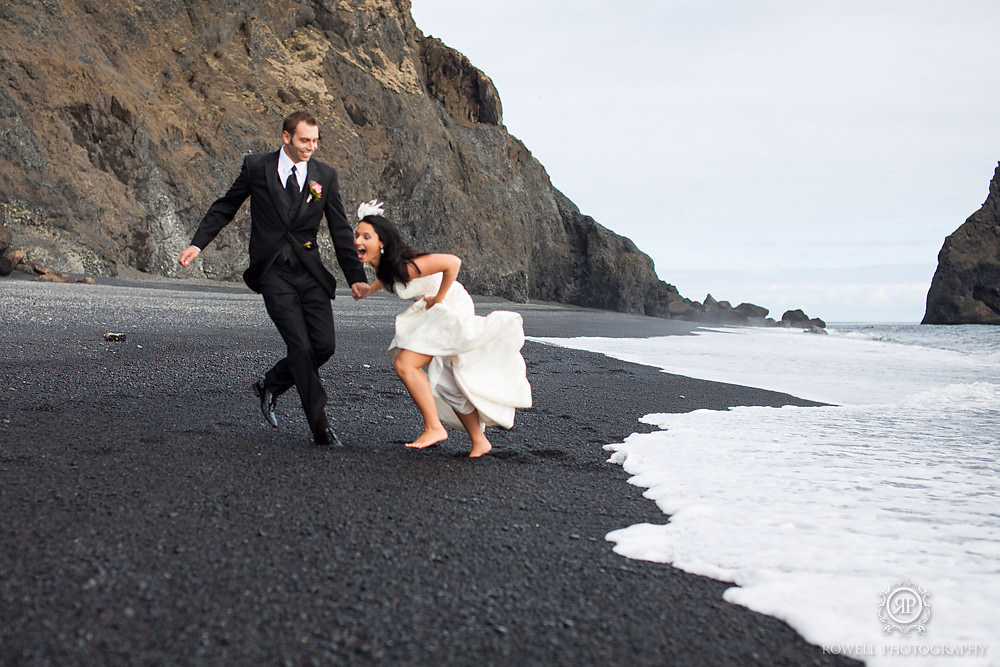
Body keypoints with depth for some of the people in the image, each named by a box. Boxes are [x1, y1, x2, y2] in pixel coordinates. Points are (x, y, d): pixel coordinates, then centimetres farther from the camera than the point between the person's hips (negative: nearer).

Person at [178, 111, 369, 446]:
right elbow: (225, 207, 12)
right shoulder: (256, 167, 0)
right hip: (274, 273, -3)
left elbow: (340, 229, 8)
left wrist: (356, 277, 4)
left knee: (325, 344, -3)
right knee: (301, 347, -10)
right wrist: (198, 243, 4)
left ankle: (270, 385, 24)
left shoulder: (325, 175, 5)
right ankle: (320, 427, 0)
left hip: (310, 271, 3)